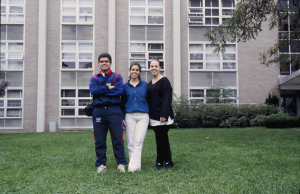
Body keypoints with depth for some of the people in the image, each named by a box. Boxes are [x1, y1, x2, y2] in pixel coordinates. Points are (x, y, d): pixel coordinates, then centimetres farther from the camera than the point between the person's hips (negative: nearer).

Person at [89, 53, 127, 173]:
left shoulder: (117, 77, 9)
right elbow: (93, 90, -6)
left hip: (114, 110, -2)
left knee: (118, 139, -1)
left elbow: (120, 90, -9)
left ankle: (121, 163, 8)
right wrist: (108, 88, -9)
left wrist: (101, 90, -5)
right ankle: (101, 164, 15)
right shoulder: (94, 78, 14)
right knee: (99, 140, 5)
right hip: (99, 111, 2)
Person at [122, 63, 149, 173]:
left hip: (143, 116, -1)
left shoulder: (145, 85, 9)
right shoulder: (125, 86, 10)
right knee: (131, 143, 1)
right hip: (130, 116, 1)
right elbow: (122, 103, 11)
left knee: (138, 142, -11)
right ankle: (136, 166, 8)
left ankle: (133, 166, -12)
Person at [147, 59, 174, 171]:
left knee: (160, 138, -5)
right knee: (163, 138, 11)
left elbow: (167, 98, -14)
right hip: (154, 116, 7)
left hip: (163, 116, -7)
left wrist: (164, 114, -20)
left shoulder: (164, 81, -7)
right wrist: (148, 113, 13)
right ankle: (168, 162, 18)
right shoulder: (150, 84, 16)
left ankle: (160, 162, 7)